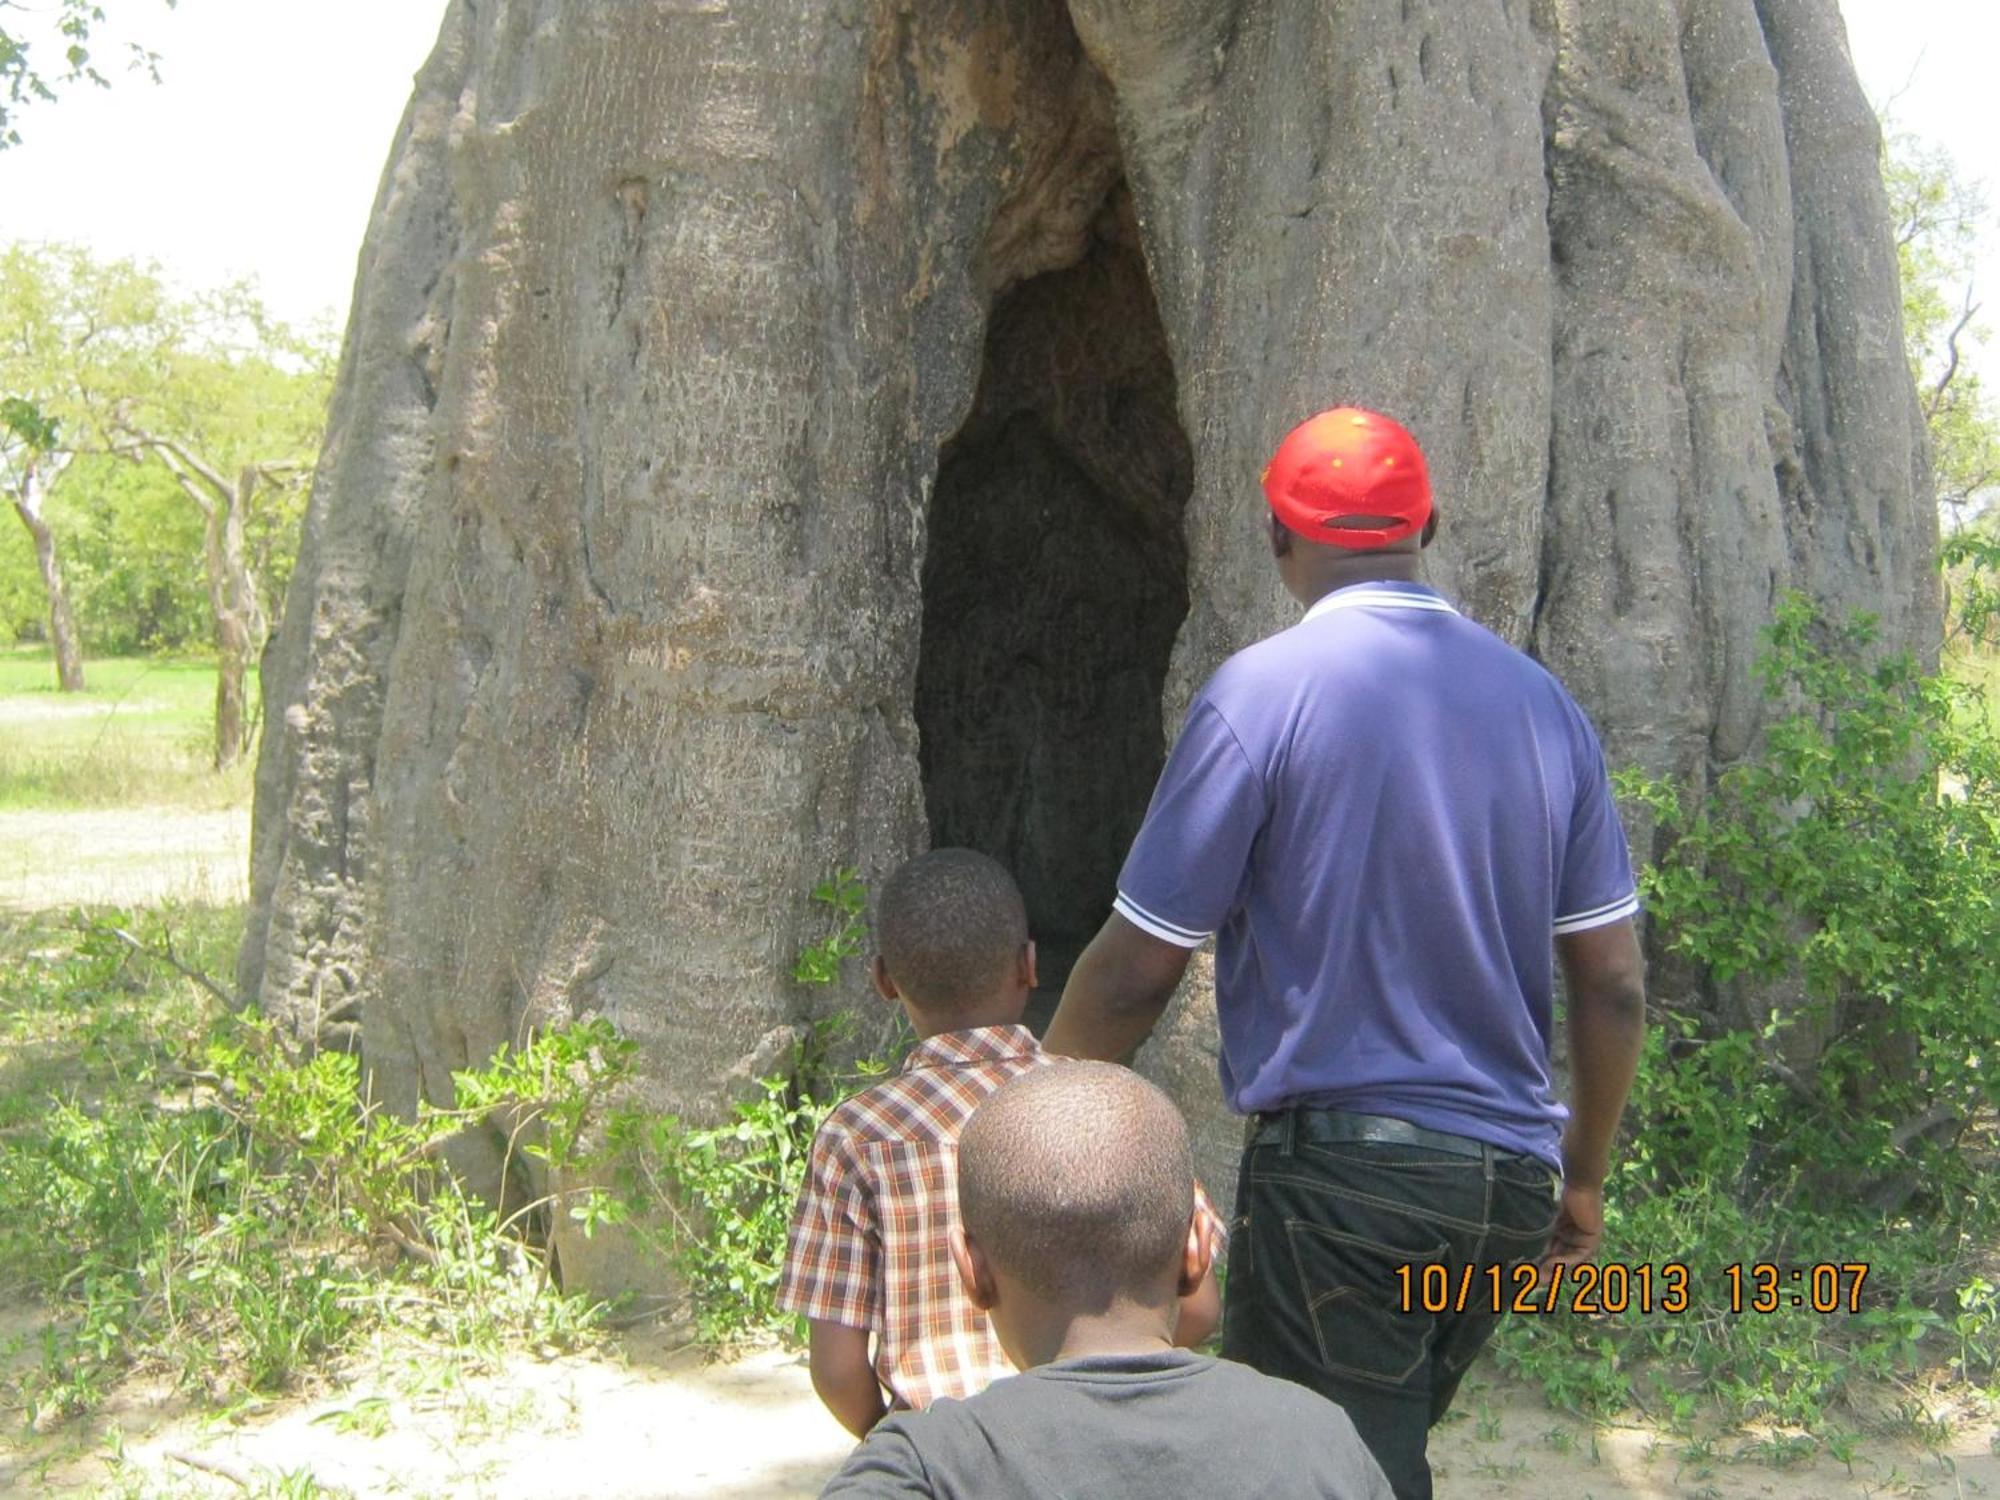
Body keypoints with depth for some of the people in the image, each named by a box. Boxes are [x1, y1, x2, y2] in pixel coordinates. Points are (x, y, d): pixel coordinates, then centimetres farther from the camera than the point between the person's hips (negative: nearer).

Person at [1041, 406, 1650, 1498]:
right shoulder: (1541, 702, 5)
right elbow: (1613, 982, 6)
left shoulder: (1259, 692, -10)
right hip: (1509, 1181, 6)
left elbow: (1136, 971, -9)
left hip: (1339, 1172, -6)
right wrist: (1584, 1175, 19)